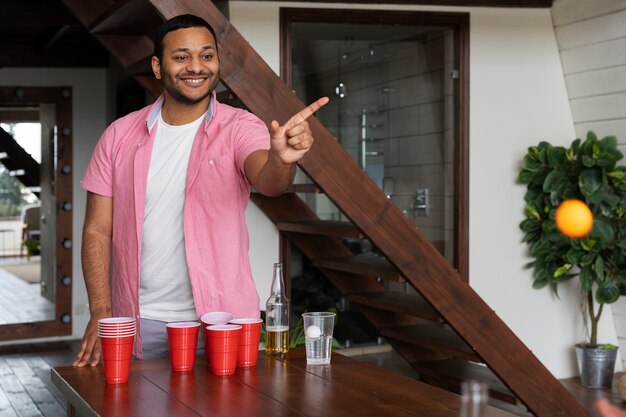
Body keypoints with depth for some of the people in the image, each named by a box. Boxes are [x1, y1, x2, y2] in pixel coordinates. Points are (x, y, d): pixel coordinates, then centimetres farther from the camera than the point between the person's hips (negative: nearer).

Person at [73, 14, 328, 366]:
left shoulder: (240, 128, -5)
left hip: (222, 321, -1)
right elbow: (97, 231, 4)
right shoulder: (120, 136, 2)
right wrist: (101, 313, -6)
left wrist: (281, 159, -49)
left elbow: (267, 181, -25)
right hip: (140, 323, 2)